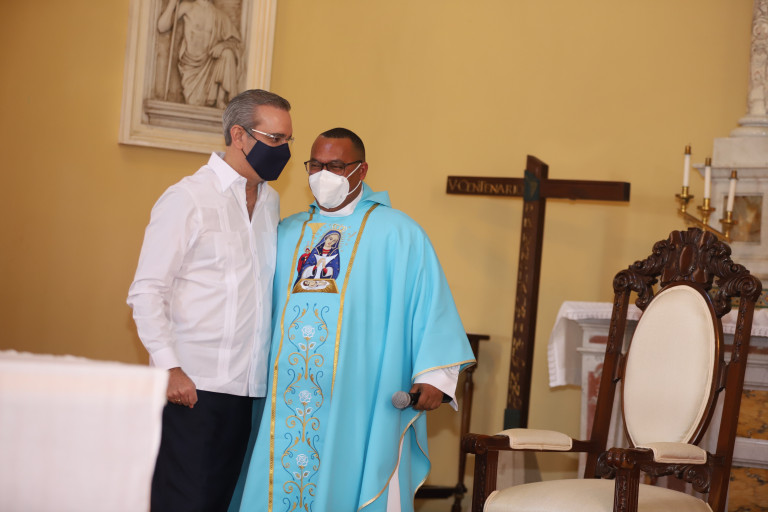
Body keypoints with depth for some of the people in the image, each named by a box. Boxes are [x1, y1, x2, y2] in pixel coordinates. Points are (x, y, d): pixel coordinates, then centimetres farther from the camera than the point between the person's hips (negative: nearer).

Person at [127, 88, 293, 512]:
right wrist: (170, 368, -16)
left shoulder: (269, 201, 15)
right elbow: (146, 292, -8)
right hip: (192, 384, -6)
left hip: (247, 383, 6)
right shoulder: (188, 199, -5)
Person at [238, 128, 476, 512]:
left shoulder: (396, 233, 3)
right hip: (286, 401, 4)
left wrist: (434, 374, -12)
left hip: (361, 404, -4)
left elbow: (433, 305, -2)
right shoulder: (286, 233, 17)